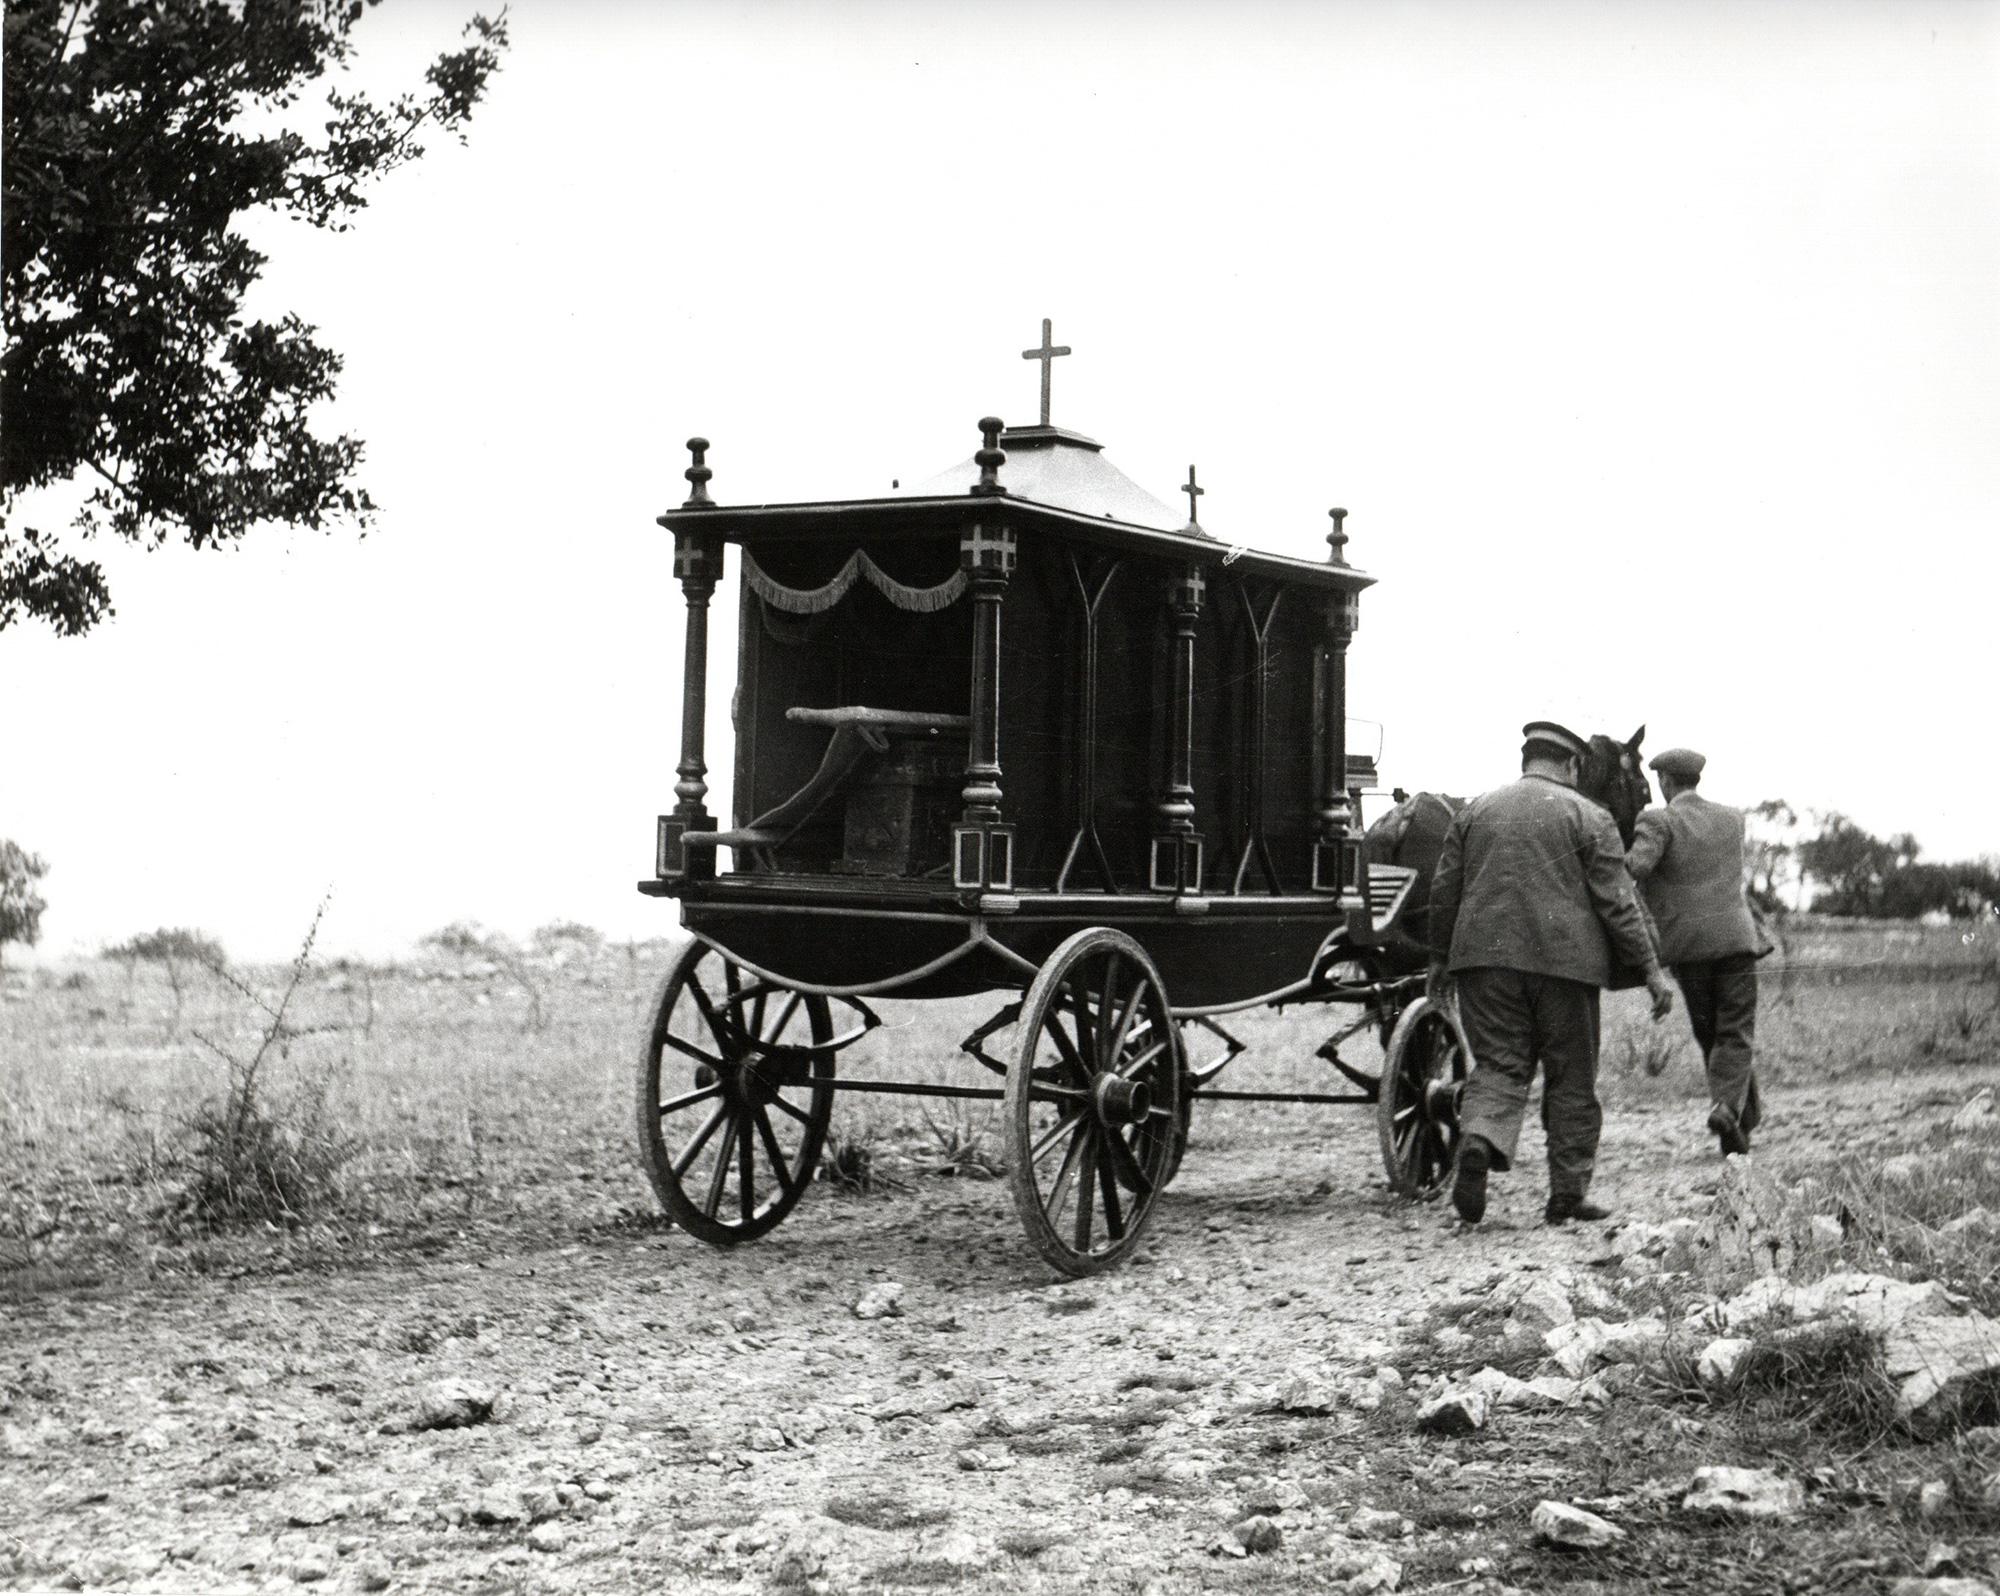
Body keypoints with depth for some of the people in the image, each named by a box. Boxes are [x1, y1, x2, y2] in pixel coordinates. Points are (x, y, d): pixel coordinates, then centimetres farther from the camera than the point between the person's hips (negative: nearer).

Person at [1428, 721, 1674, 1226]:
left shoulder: (1474, 812, 11)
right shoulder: (1587, 817, 1)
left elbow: (1444, 891, 11)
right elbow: (1616, 902, -4)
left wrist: (1440, 959, 22)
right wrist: (1650, 969, 0)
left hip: (1486, 957, 2)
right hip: (1563, 958, -2)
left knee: (1498, 1066, 4)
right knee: (1571, 1079, 8)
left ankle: (1479, 1140, -25)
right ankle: (1568, 1192, 10)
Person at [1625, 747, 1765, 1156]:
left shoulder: (1659, 821, -5)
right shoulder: (1733, 819, 11)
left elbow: (1639, 864, -23)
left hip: (1686, 945, -2)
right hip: (1735, 938, 2)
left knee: (1709, 1034, 13)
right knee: (1735, 1035, 2)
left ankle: (1748, 1114, 20)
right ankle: (1727, 1106, -20)